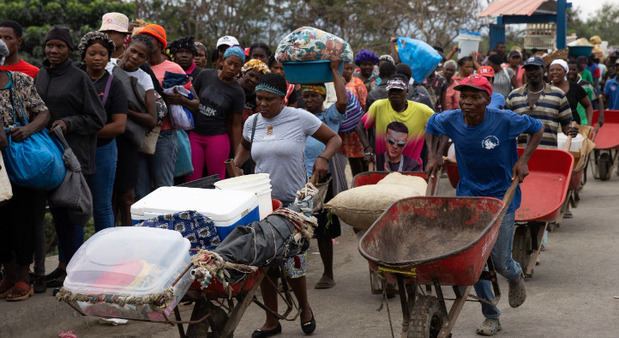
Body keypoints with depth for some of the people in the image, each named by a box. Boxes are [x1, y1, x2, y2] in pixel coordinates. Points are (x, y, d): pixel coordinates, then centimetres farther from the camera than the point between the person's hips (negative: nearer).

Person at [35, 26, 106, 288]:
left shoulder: (79, 78, -7)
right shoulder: (40, 76, 12)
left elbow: (97, 119, -6)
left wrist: (68, 123, -16)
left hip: (74, 155, -6)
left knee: (70, 211, -3)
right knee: (56, 209, 12)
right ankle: (63, 264, 23)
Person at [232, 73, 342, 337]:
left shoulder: (300, 118, -6)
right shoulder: (252, 122, 6)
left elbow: (334, 139, 3)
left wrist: (323, 158, -16)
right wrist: (235, 166, 10)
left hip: (294, 201, -4)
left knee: (292, 262, -4)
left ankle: (305, 308, 26)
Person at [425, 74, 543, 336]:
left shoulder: (505, 121, -19)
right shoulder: (451, 121, -11)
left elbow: (537, 128, -2)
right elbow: (431, 125, 12)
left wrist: (523, 160, -11)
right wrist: (434, 156, 1)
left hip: (501, 198, -3)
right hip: (468, 196, 3)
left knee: (500, 262, -2)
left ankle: (516, 277, 38)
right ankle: (491, 317, 20)